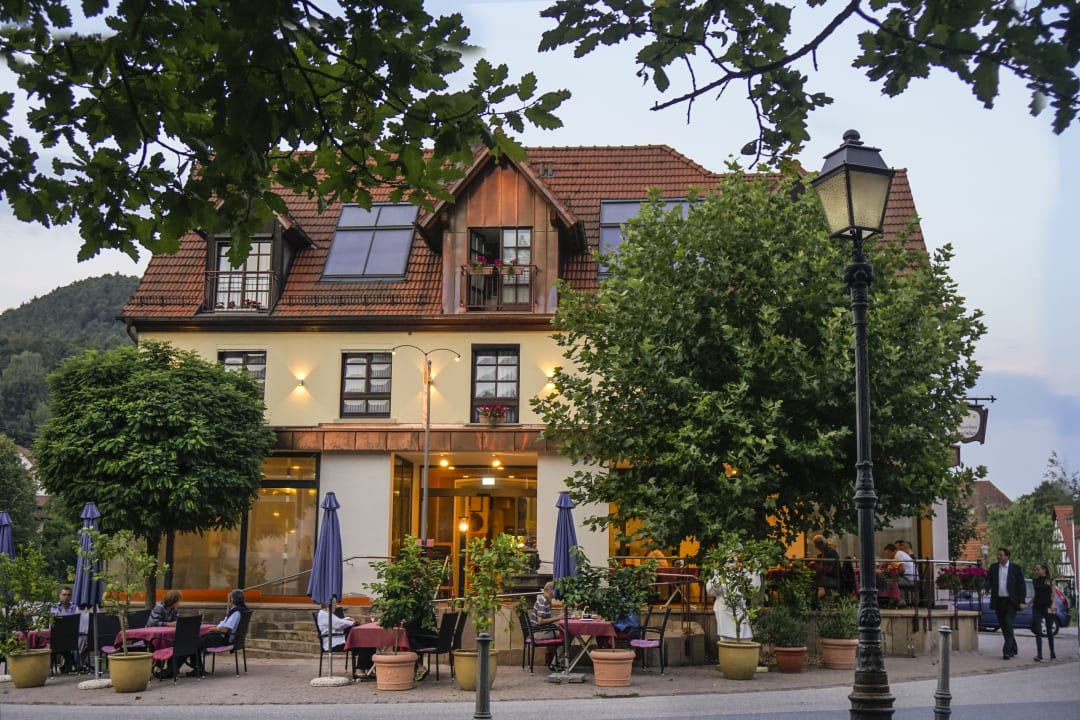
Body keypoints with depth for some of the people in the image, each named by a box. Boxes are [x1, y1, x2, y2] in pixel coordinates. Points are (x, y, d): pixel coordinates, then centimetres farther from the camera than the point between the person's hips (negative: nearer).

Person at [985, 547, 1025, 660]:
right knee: (1004, 627, 10)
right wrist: (985, 589, -16)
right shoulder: (993, 567, 8)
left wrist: (1022, 602, -7)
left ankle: (1007, 651, -11)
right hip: (998, 602, 4)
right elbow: (989, 580, 6)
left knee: (1009, 626, -11)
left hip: (1010, 602, -4)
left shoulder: (1016, 568, -1)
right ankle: (1013, 649, 24)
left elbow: (1021, 585, -1)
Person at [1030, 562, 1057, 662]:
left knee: (1049, 632, 8)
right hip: (1037, 608, 3)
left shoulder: (1050, 580, -1)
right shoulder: (1035, 581, 9)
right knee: (1038, 631, -6)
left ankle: (1052, 654, 23)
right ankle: (1039, 655, -10)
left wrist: (1054, 604, -20)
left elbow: (1054, 594, -4)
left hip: (1047, 608, -3)